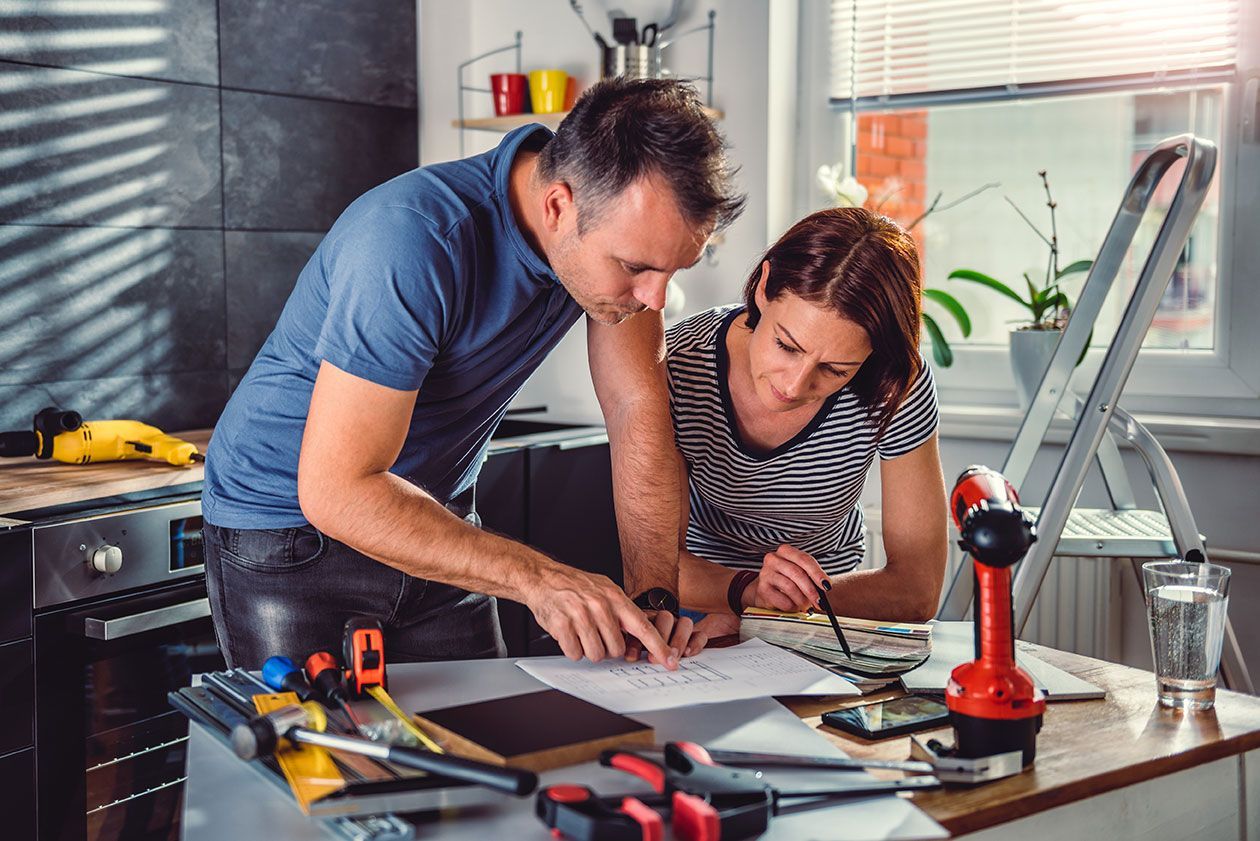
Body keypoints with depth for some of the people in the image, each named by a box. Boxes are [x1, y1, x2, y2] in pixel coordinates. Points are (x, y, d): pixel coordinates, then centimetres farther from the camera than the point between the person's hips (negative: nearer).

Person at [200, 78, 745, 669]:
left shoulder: (620, 229, -13)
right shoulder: (415, 240, -34)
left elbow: (640, 408, -10)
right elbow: (335, 490, -33)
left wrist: (654, 595, -21)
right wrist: (536, 579, -38)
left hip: (435, 516, 6)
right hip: (286, 527, -5)